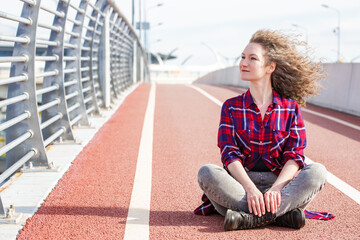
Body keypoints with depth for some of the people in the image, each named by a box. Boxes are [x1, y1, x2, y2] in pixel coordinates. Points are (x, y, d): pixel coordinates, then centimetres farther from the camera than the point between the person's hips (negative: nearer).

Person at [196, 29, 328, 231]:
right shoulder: (231, 107, 7)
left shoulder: (291, 108, 5)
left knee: (318, 171, -27)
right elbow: (229, 155, -5)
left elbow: (295, 155, -4)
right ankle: (283, 213, -33)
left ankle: (249, 219, -37)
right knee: (207, 173, -29)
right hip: (241, 183, 0)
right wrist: (250, 189, -23)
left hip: (282, 182, 0)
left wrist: (276, 188, -24)